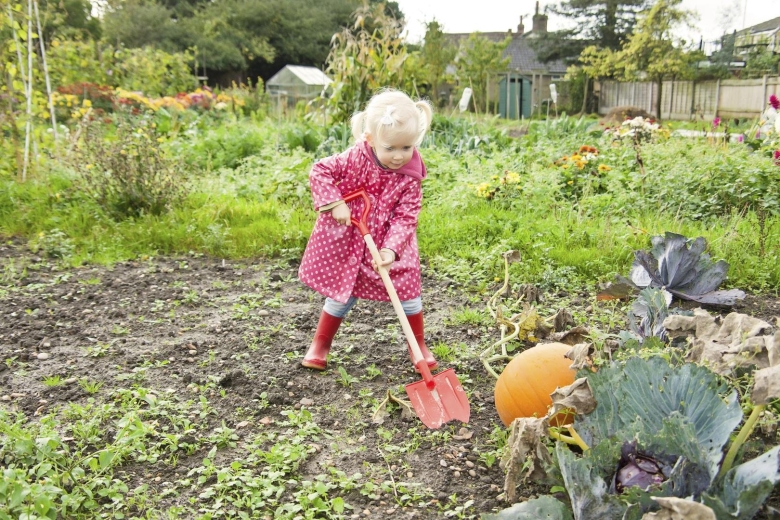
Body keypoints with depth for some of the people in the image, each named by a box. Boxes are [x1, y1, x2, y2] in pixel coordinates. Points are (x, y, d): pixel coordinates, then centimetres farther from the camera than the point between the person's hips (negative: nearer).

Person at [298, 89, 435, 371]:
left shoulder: (410, 177, -15)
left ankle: (418, 345, 24)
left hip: (387, 243, 1)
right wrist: (334, 202, -24)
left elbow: (406, 217, -17)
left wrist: (392, 248, -30)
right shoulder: (356, 157, -17)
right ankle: (320, 345, 28)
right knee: (342, 292, 7)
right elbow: (320, 170, -13)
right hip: (347, 240, -1)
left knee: (408, 289, 1)